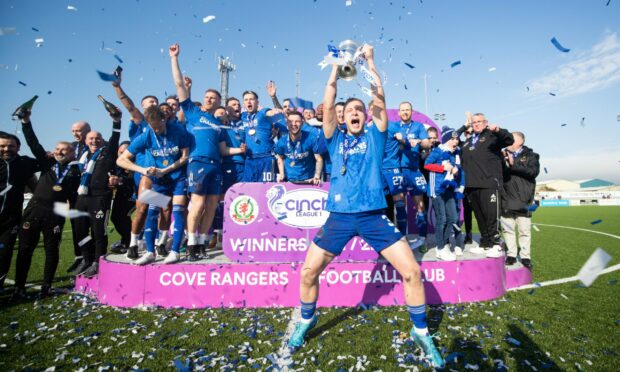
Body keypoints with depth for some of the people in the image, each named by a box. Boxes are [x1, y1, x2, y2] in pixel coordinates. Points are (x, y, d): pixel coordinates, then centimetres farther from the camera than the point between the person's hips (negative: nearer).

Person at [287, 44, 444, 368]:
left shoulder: (374, 137, 11)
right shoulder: (336, 139, 12)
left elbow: (379, 100, 3)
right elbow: (327, 106, 1)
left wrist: (370, 61, 6)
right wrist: (336, 67, 5)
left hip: (374, 215, 0)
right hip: (340, 215, 1)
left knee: (411, 271, -6)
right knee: (308, 272, -2)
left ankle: (421, 332, 19)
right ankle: (306, 321, 28)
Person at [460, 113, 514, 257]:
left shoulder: (492, 136, 5)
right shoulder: (467, 141, 23)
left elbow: (510, 139, -13)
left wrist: (498, 130, -28)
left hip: (489, 184, -6)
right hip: (472, 186, 6)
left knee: (491, 216, -7)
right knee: (480, 218, 11)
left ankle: (496, 246, 2)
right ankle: (485, 245, 19)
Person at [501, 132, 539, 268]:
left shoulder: (530, 155, 5)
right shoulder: (503, 155, 12)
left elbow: (534, 171, -12)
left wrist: (514, 164, -16)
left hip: (523, 200, -2)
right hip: (506, 200, 2)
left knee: (524, 230, 4)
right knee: (507, 229, 6)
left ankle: (525, 256, 14)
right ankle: (511, 254, 16)